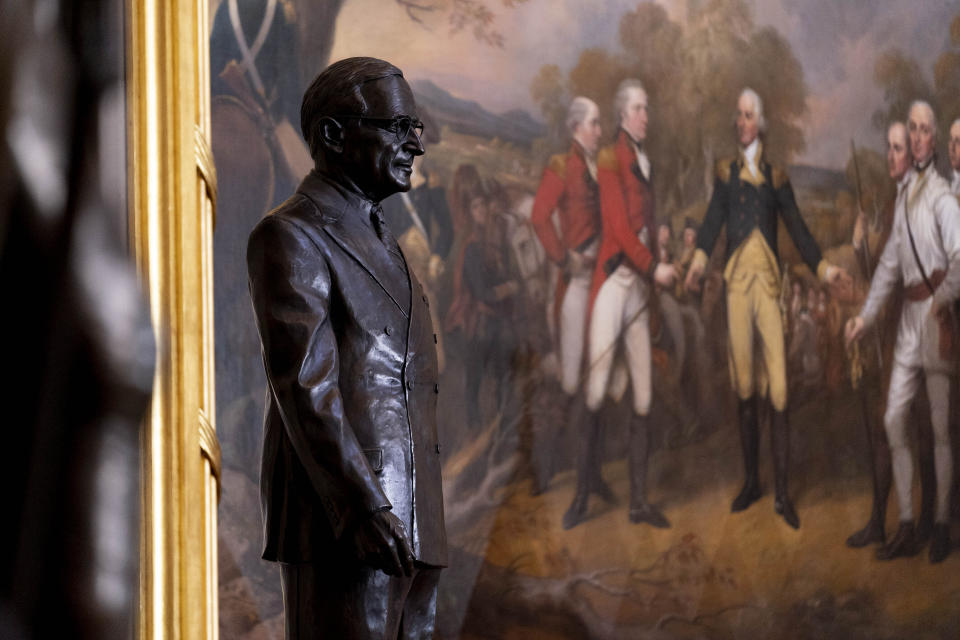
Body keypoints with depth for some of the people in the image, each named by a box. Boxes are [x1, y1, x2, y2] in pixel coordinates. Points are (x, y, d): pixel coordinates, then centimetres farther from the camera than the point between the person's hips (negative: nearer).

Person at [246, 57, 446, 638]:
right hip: (340, 527, -9)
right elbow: (302, 385, -16)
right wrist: (363, 509, -23)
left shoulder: (379, 241, 23)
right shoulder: (289, 237, -6)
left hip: (404, 523, 9)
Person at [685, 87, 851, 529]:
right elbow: (712, 220, -1)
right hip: (736, 281, 1)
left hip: (768, 281, -1)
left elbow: (798, 228, 4)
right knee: (744, 386, 3)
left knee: (777, 390, -8)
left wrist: (823, 267, -10)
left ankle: (782, 493, -5)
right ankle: (751, 481, 15)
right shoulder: (726, 173, 11)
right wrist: (699, 260, -19)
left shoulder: (776, 177, 8)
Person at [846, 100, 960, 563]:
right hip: (908, 315, 8)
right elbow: (890, 261, 18)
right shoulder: (903, 193, 14)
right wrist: (866, 315, 17)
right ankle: (906, 527, 10)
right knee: (893, 418, 5)